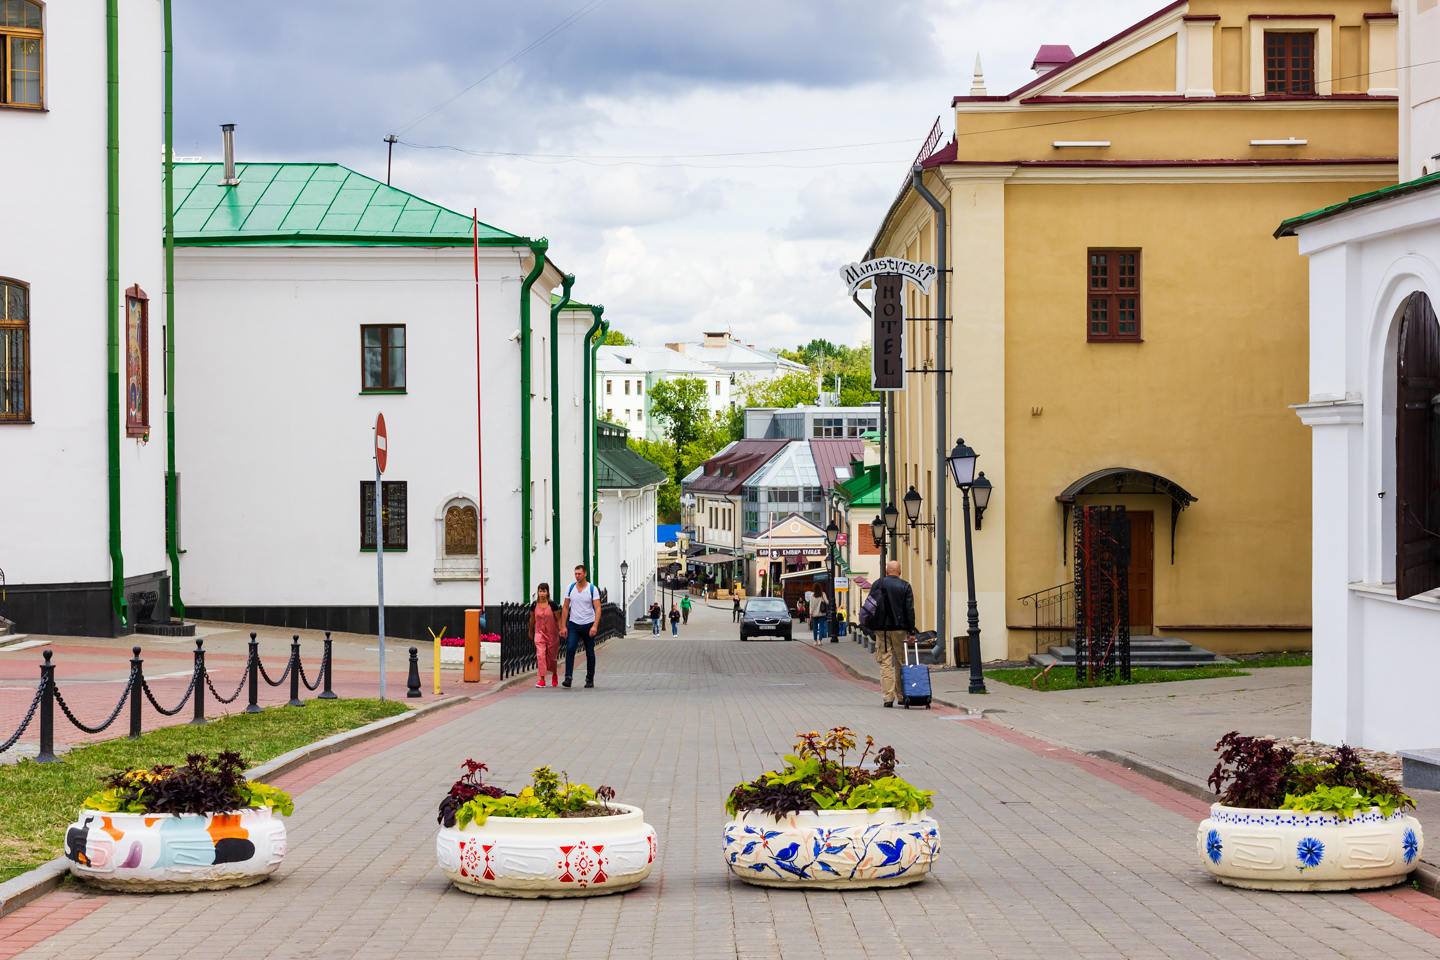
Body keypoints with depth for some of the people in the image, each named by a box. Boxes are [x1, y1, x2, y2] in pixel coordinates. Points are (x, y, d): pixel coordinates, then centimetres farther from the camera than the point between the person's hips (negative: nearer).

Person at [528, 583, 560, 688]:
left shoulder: (553, 605, -9)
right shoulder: (534, 605, -2)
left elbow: (558, 619, -4)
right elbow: (532, 619, 12)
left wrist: (561, 630, -12)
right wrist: (530, 631, 22)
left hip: (552, 633, -1)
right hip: (539, 633, 1)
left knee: (552, 656, 9)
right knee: (540, 655, -13)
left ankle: (554, 675, 36)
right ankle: (542, 679, -12)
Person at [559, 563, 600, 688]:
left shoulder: (592, 589, -5)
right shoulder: (570, 588, 3)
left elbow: (597, 609, -10)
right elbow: (565, 608, 7)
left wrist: (595, 626, -22)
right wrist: (563, 626, 1)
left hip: (588, 625, -1)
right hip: (573, 624, 1)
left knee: (590, 653, 6)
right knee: (570, 649, -16)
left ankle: (590, 679, 18)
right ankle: (568, 677, -19)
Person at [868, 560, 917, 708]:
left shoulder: (878, 584, 3)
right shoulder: (905, 586, 1)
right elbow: (910, 610, -2)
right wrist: (911, 631, 0)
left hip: (882, 629, 0)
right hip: (900, 629, 0)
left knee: (885, 663, 0)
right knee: (900, 662, 11)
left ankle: (888, 697, -7)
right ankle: (901, 695, 17)